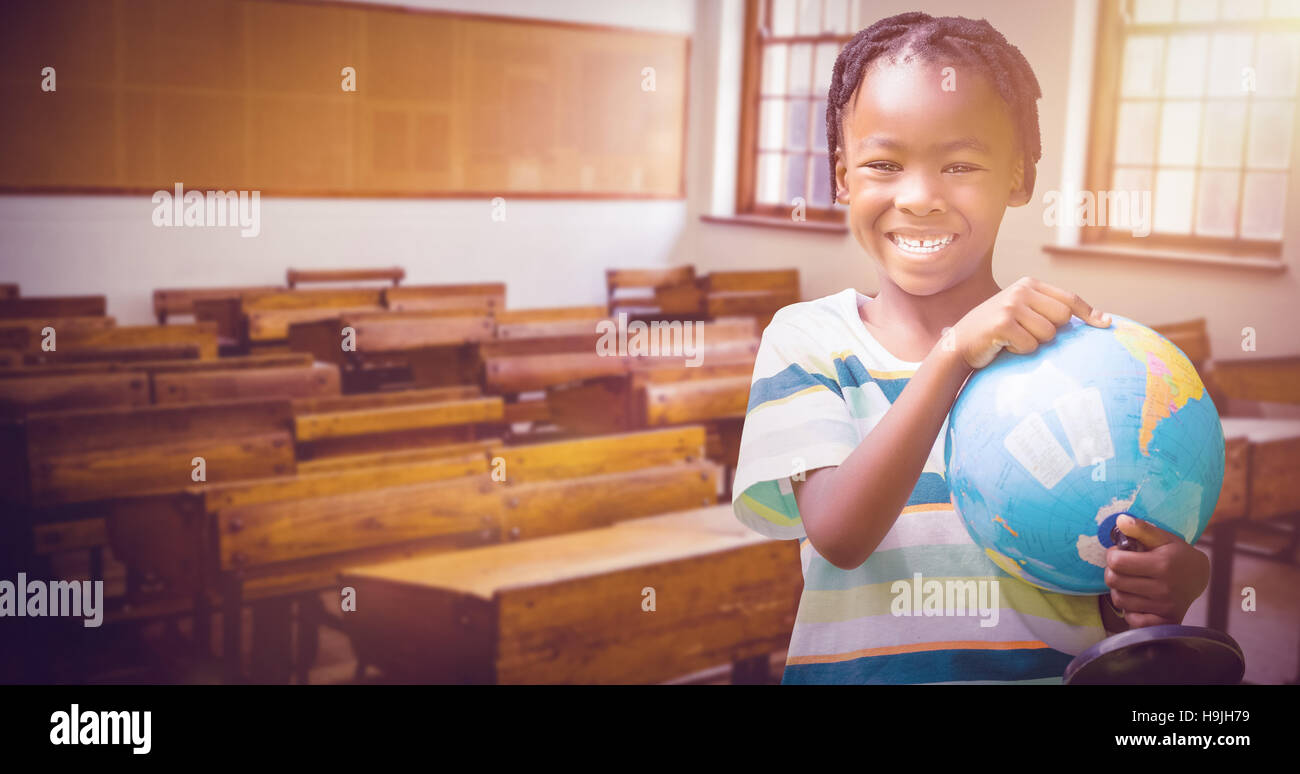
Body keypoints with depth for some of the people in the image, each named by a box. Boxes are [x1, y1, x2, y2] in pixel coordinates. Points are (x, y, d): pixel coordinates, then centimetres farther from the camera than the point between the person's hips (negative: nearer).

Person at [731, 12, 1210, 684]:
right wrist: (952, 355, -23)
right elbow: (838, 536, -15)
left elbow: (1118, 608, 4)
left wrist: (1172, 586, -18)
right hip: (856, 666, -2)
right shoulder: (808, 340, 0)